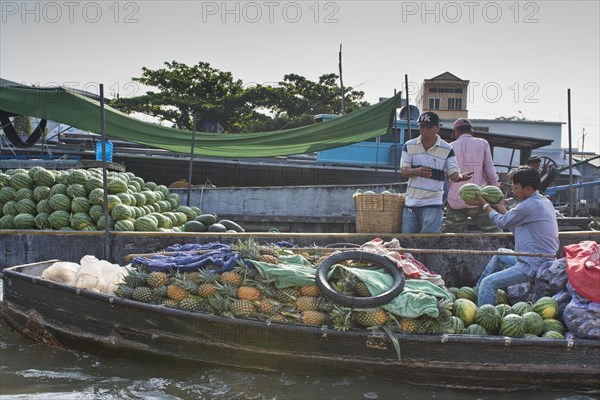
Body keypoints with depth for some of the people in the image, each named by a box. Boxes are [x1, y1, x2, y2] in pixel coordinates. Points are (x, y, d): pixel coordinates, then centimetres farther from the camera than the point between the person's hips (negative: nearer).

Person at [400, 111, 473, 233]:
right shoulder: (409, 146, 5)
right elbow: (404, 170, -3)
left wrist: (460, 177, -30)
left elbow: (453, 174, -5)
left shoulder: (447, 149, -2)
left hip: (433, 204, -3)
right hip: (411, 202, 3)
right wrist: (417, 171, -25)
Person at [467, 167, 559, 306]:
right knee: (499, 256, 29)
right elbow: (515, 228, 19)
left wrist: (485, 206, 9)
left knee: (489, 283, -16)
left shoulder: (529, 206, -20)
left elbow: (502, 222, -6)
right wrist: (500, 206, 22)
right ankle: (478, 291, 32)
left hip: (533, 266, -11)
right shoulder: (544, 201, 12)